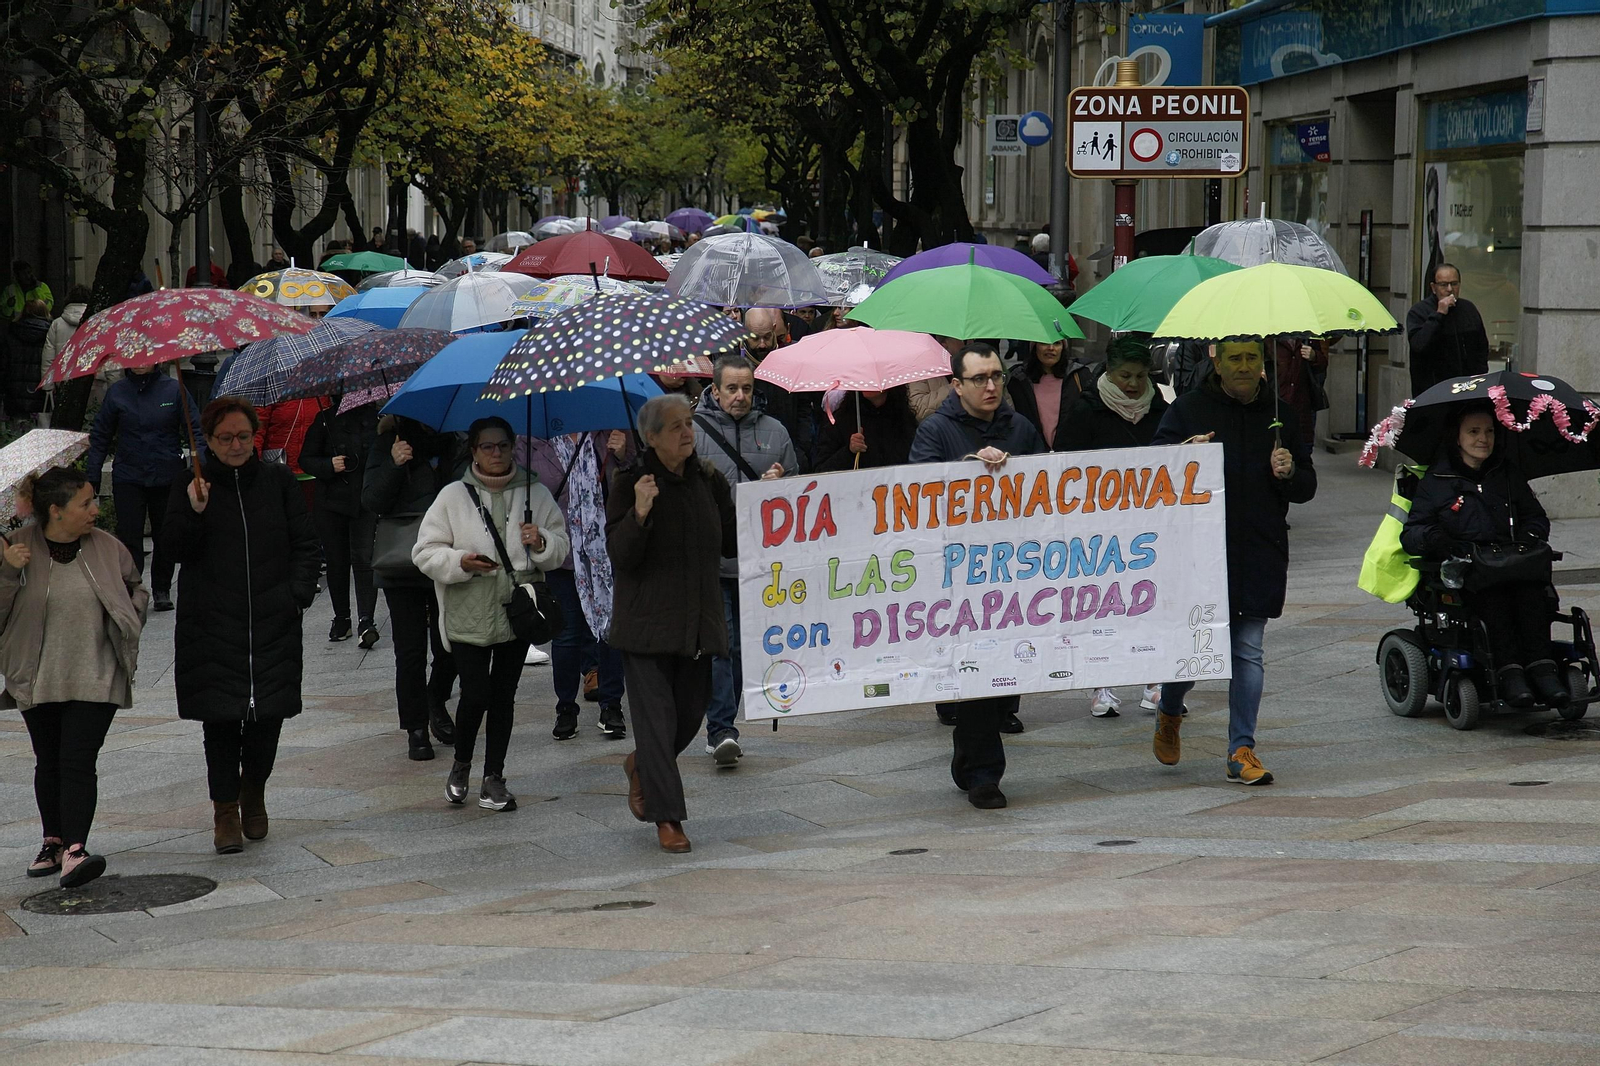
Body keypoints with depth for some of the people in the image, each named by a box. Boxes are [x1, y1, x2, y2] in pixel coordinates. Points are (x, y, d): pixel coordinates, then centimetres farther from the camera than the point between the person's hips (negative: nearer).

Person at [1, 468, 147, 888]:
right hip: (36, 680, 1)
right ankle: (53, 842, 27)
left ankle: (74, 851, -20)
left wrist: (128, 624, 1)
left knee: (77, 762, -12)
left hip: (94, 680, -1)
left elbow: (137, 590, 18)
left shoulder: (107, 548, -1)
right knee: (49, 763, 13)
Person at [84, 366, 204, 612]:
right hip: (127, 479, 0)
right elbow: (99, 436, 9)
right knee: (129, 536, -8)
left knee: (166, 536, 9)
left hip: (167, 478, 0)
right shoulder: (117, 392, 3)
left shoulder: (174, 389, 0)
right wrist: (91, 478, 3)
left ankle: (161, 590, 25)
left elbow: (195, 430, 2)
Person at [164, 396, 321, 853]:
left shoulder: (278, 482, 7)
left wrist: (299, 591, -2)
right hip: (213, 625, -1)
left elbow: (305, 542, 11)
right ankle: (225, 811, 5)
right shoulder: (191, 487, 3)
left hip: (273, 623, 1)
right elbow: (176, 550, -2)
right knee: (220, 720, -4)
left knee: (268, 716, 2)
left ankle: (254, 793, 27)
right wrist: (194, 513, -19)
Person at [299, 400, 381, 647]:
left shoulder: (377, 416, 2)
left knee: (364, 559, -13)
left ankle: (366, 620, -18)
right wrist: (329, 466, -14)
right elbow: (306, 460, 5)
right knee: (336, 562, 9)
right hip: (332, 503, 2)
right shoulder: (326, 419, 3)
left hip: (366, 503, -2)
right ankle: (341, 618, 23)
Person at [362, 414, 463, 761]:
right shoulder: (388, 445, 0)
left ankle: (437, 701, 35)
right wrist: (394, 465, -21)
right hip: (402, 567, -2)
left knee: (450, 647, 6)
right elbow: (371, 501, -7)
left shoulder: (455, 446, 4)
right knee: (411, 651, 1)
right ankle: (416, 729, 10)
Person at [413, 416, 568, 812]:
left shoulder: (536, 494, 5)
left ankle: (493, 779, 18)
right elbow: (425, 552, -1)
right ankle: (460, 765, 18)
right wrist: (460, 562, -18)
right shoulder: (453, 496, -2)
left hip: (518, 612, 3)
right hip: (468, 614, -3)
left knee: (503, 695, 9)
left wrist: (542, 542, -11)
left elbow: (562, 546, 11)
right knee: (476, 694, -8)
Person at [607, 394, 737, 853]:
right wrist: (640, 513, -28)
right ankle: (666, 817, -1)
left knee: (690, 714, 10)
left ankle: (641, 766, 39)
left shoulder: (709, 481, 8)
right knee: (656, 715, -7)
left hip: (698, 621, 5)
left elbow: (730, 544, 11)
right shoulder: (629, 483, -7)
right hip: (647, 621, -5)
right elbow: (620, 556, -12)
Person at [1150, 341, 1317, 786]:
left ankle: (1241, 752, 5)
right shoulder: (1187, 409, 4)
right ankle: (1169, 715, 29)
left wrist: (1290, 473, -7)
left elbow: (1306, 488, 16)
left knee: (1248, 652, 0)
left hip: (1260, 556, 2)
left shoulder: (1278, 414, 12)